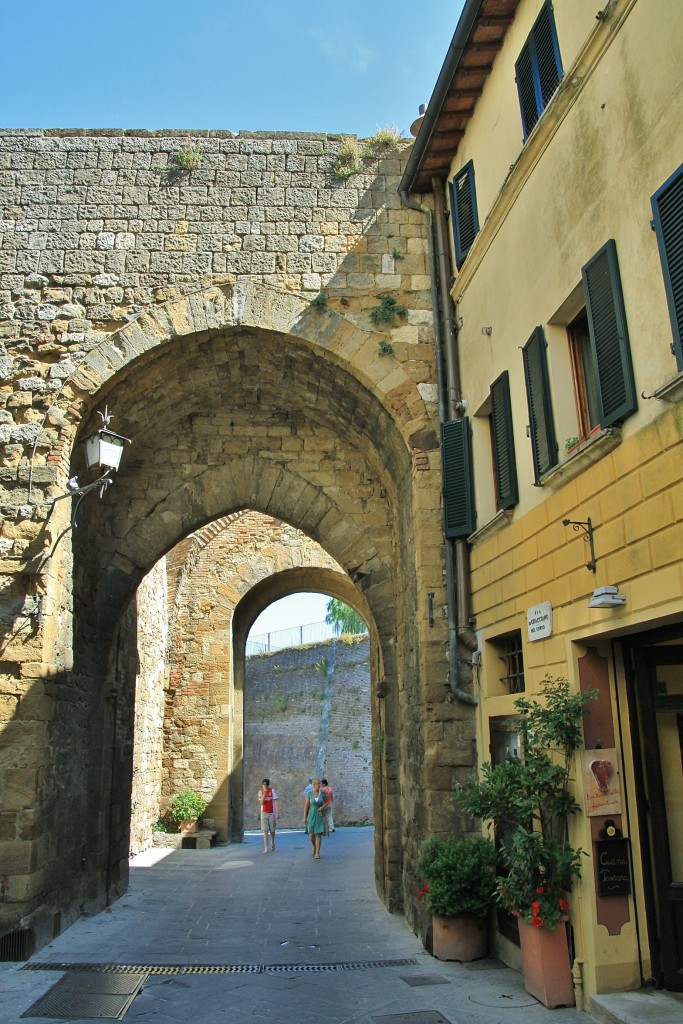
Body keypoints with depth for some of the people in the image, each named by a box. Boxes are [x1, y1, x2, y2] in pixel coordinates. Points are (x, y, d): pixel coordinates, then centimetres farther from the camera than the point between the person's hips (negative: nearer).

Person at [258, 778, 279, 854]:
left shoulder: (272, 791, -4)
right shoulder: (260, 792, -1)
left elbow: (275, 802, -4)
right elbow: (261, 803, -11)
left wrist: (277, 813, -8)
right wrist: (264, 794, -20)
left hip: (272, 813, 0)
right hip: (264, 813, 0)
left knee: (272, 830, 10)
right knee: (265, 831, -6)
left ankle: (272, 843, 37)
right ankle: (266, 848, -6)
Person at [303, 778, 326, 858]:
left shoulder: (322, 793, -6)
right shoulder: (310, 793, -8)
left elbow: (326, 803, 5)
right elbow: (306, 806, -4)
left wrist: (322, 807, -17)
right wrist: (304, 817, -6)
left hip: (320, 816, 0)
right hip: (311, 815, 0)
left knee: (319, 834, -6)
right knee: (311, 834, -2)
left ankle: (317, 853, 3)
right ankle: (314, 845, 30)